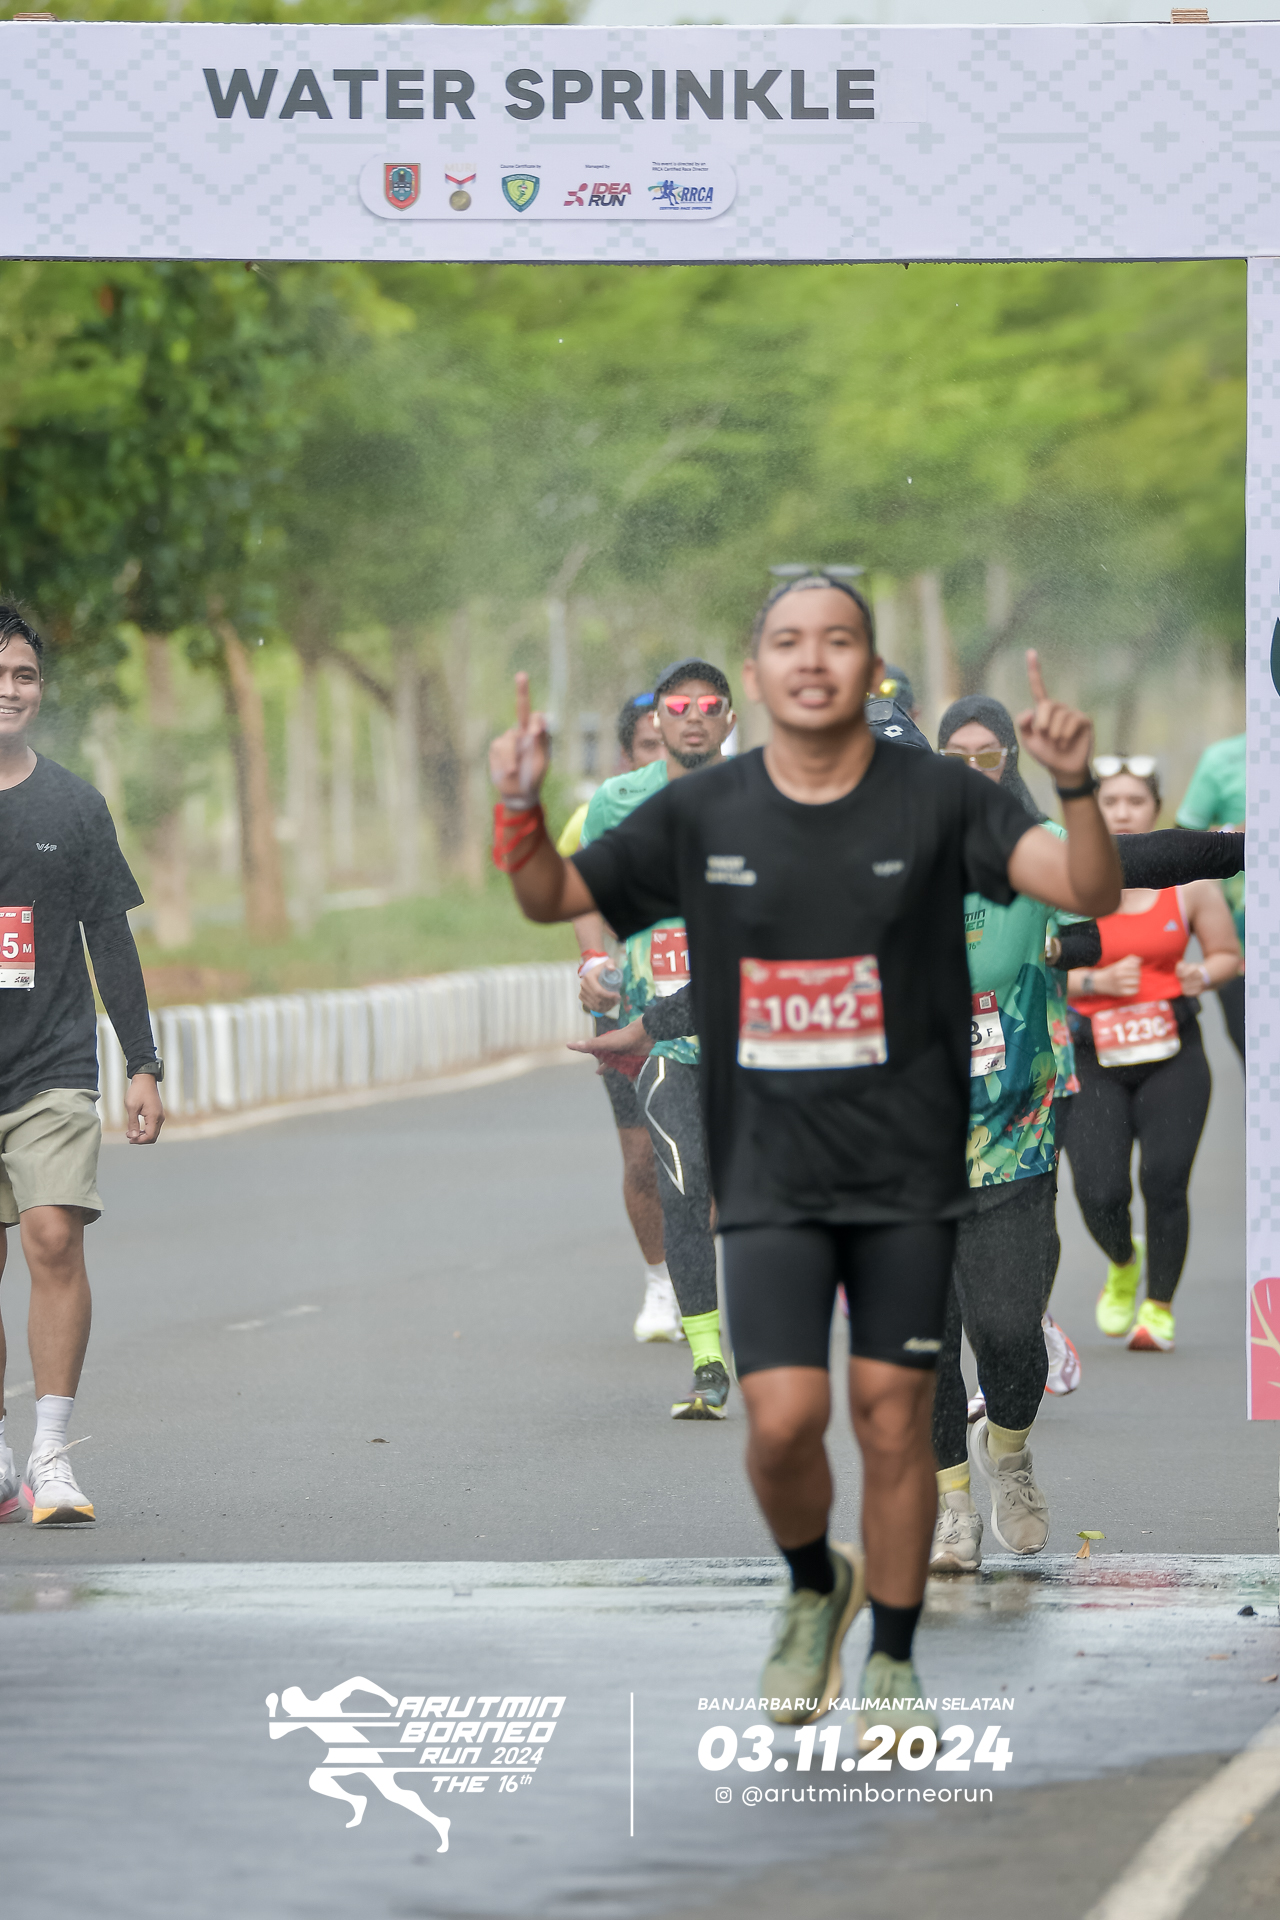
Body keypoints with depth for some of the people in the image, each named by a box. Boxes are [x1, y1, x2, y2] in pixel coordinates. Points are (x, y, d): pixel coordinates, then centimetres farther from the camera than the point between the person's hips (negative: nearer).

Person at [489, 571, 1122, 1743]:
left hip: (908, 1171, -1)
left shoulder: (936, 799, -5)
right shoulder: (704, 815, 0)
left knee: (893, 1416, 3)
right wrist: (520, 807, -10)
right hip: (769, 1174, 1)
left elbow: (1089, 892, -14)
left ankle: (892, 1664, 20)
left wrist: (1075, 788, -33)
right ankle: (814, 1585, 21)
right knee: (785, 1416, -11)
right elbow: (550, 898, 10)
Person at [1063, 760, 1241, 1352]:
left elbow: (1229, 956, 13)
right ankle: (1122, 1264, 25)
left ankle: (1159, 1308, 9)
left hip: (1171, 1056, 0)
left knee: (1164, 1183, -12)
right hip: (1093, 1058, 0)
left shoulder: (1189, 880, 2)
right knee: (1099, 1193, -12)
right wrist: (1096, 982, -15)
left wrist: (1202, 975, -9)